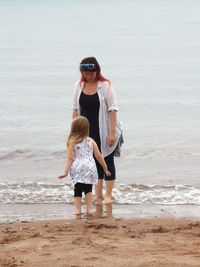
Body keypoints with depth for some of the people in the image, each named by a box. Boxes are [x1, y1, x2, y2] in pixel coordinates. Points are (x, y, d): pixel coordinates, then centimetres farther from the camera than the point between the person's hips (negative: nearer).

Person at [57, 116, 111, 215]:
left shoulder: (72, 142, -2)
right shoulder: (91, 141, 6)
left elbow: (70, 158, -9)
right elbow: (98, 156, 9)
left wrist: (66, 171, -10)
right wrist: (105, 168, 19)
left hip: (77, 169, -2)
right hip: (89, 168, 2)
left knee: (78, 190, 9)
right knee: (88, 189, 14)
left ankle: (78, 209, 1)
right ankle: (89, 209, 8)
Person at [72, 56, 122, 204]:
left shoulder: (106, 85, -9)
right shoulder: (79, 86, 4)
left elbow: (112, 109, -12)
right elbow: (76, 109, 8)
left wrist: (112, 132, -18)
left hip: (103, 131, -4)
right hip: (87, 132, 4)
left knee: (107, 161, 2)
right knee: (94, 162, 9)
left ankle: (108, 196, 9)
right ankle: (98, 196, 16)